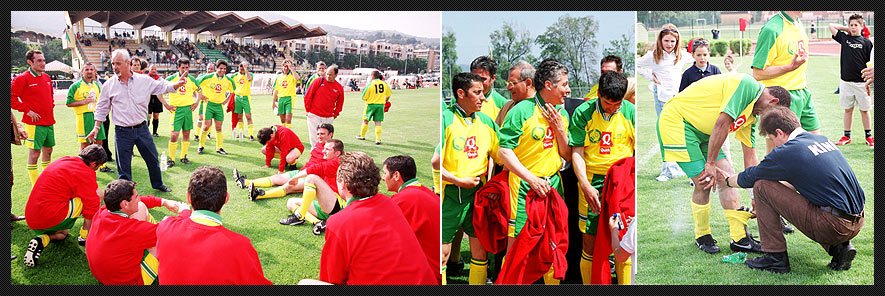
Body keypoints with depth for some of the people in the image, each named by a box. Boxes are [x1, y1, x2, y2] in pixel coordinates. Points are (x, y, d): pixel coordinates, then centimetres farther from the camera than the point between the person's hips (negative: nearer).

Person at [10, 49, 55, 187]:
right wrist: (27, 111, -14)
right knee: (34, 153, -4)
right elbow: (12, 98, -14)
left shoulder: (47, 78, 12)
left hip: (49, 122, 7)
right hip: (34, 123, -7)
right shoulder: (22, 78, -10)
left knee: (48, 151, 15)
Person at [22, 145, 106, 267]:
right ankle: (84, 236, 4)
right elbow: (92, 207, -11)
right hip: (51, 218, -9)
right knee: (98, 194, -4)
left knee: (62, 233, 39)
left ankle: (42, 240, 5)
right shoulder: (85, 173, -11)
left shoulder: (63, 161, 17)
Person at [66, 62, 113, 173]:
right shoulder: (75, 86, -4)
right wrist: (84, 102, -16)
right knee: (85, 144, -1)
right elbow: (69, 103, -8)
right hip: (83, 117, -5)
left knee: (99, 141, 10)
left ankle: (102, 166, 20)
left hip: (96, 116, 5)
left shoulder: (96, 85, 13)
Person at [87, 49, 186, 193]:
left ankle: (158, 184, 34)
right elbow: (102, 108, 8)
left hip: (141, 128, 2)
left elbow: (162, 86, 7)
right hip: (122, 132, -1)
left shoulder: (144, 80, 0)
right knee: (123, 166, 2)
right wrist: (96, 127, 5)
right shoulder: (109, 85, -1)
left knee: (152, 159, 14)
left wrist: (176, 84, -13)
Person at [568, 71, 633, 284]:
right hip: (592, 183, -1)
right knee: (590, 244, 3)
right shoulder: (583, 113, -3)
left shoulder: (631, 112, 1)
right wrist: (586, 186, -15)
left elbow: (639, 150, 5)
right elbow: (577, 153, -3)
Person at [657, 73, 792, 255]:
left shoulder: (752, 115, 11)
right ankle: (702, 236, 11)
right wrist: (711, 163, -20)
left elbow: (750, 157, 15)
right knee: (704, 183, -11)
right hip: (677, 121, -10)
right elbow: (722, 124, -24)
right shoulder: (747, 85, -18)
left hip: (701, 130, 10)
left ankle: (739, 238, 6)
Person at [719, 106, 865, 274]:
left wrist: (728, 180, 28)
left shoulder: (787, 152, -9)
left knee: (761, 186, -2)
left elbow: (749, 178, 6)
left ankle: (775, 258, 5)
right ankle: (839, 247, 14)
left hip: (832, 226, -9)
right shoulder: (823, 139, 15)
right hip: (858, 224, 9)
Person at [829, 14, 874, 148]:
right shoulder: (844, 38, 7)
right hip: (846, 81, 2)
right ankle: (847, 136, 17)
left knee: (864, 110, 8)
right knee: (848, 109, 9)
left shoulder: (867, 42, 1)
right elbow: (831, 26, 14)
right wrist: (847, 29, 10)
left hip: (861, 83, -2)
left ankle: (868, 136, 19)